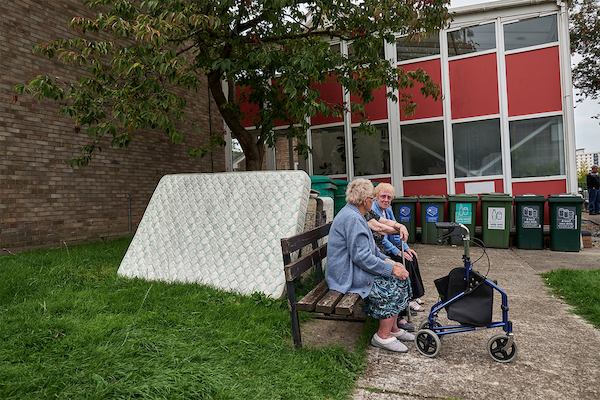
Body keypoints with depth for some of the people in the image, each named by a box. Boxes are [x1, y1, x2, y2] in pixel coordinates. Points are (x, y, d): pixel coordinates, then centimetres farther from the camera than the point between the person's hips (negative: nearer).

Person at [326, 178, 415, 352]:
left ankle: (393, 329, 14)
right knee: (394, 286, -13)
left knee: (400, 278, 5)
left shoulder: (353, 214, 12)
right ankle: (383, 336, 1)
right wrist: (391, 269, -17)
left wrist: (387, 260, 6)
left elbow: (368, 247, 18)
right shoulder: (352, 218, -22)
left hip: (354, 270, 10)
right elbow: (362, 256, -25)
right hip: (348, 277, -10)